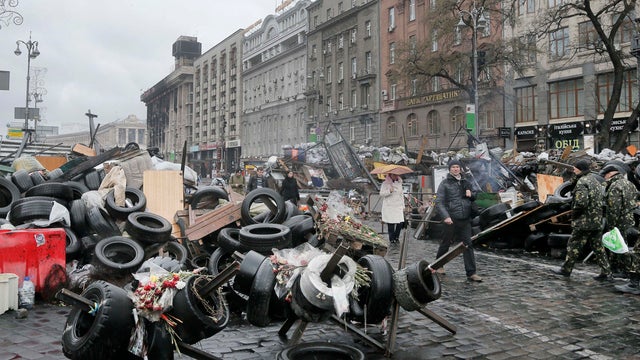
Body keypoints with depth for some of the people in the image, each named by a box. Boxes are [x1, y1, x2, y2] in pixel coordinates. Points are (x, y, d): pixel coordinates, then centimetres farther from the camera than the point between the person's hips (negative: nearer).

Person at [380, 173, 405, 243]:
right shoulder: (385, 184, -1)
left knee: (401, 223, -4)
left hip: (398, 207, 4)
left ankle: (396, 237, 17)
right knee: (391, 224, -5)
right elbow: (381, 194, -7)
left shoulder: (399, 183, 15)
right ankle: (391, 239, 10)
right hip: (389, 207, -4)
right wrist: (389, 191, -22)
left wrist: (403, 206, 18)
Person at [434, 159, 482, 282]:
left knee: (468, 245, -1)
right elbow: (439, 202, -8)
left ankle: (471, 273, 1)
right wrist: (446, 216, -20)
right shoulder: (445, 183, -1)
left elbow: (473, 199, 28)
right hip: (451, 220, -4)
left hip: (465, 220, 4)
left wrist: (471, 195, 3)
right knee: (446, 243, 9)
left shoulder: (466, 183, 14)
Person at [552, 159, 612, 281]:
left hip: (584, 222, -9)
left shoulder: (582, 182, -15)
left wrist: (573, 213, -10)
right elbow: (602, 200, 18)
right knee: (598, 247, 12)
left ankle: (566, 269, 13)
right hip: (597, 221, 9)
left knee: (574, 246, 3)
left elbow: (581, 202, -25)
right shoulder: (595, 181, 14)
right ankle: (606, 273, 14)